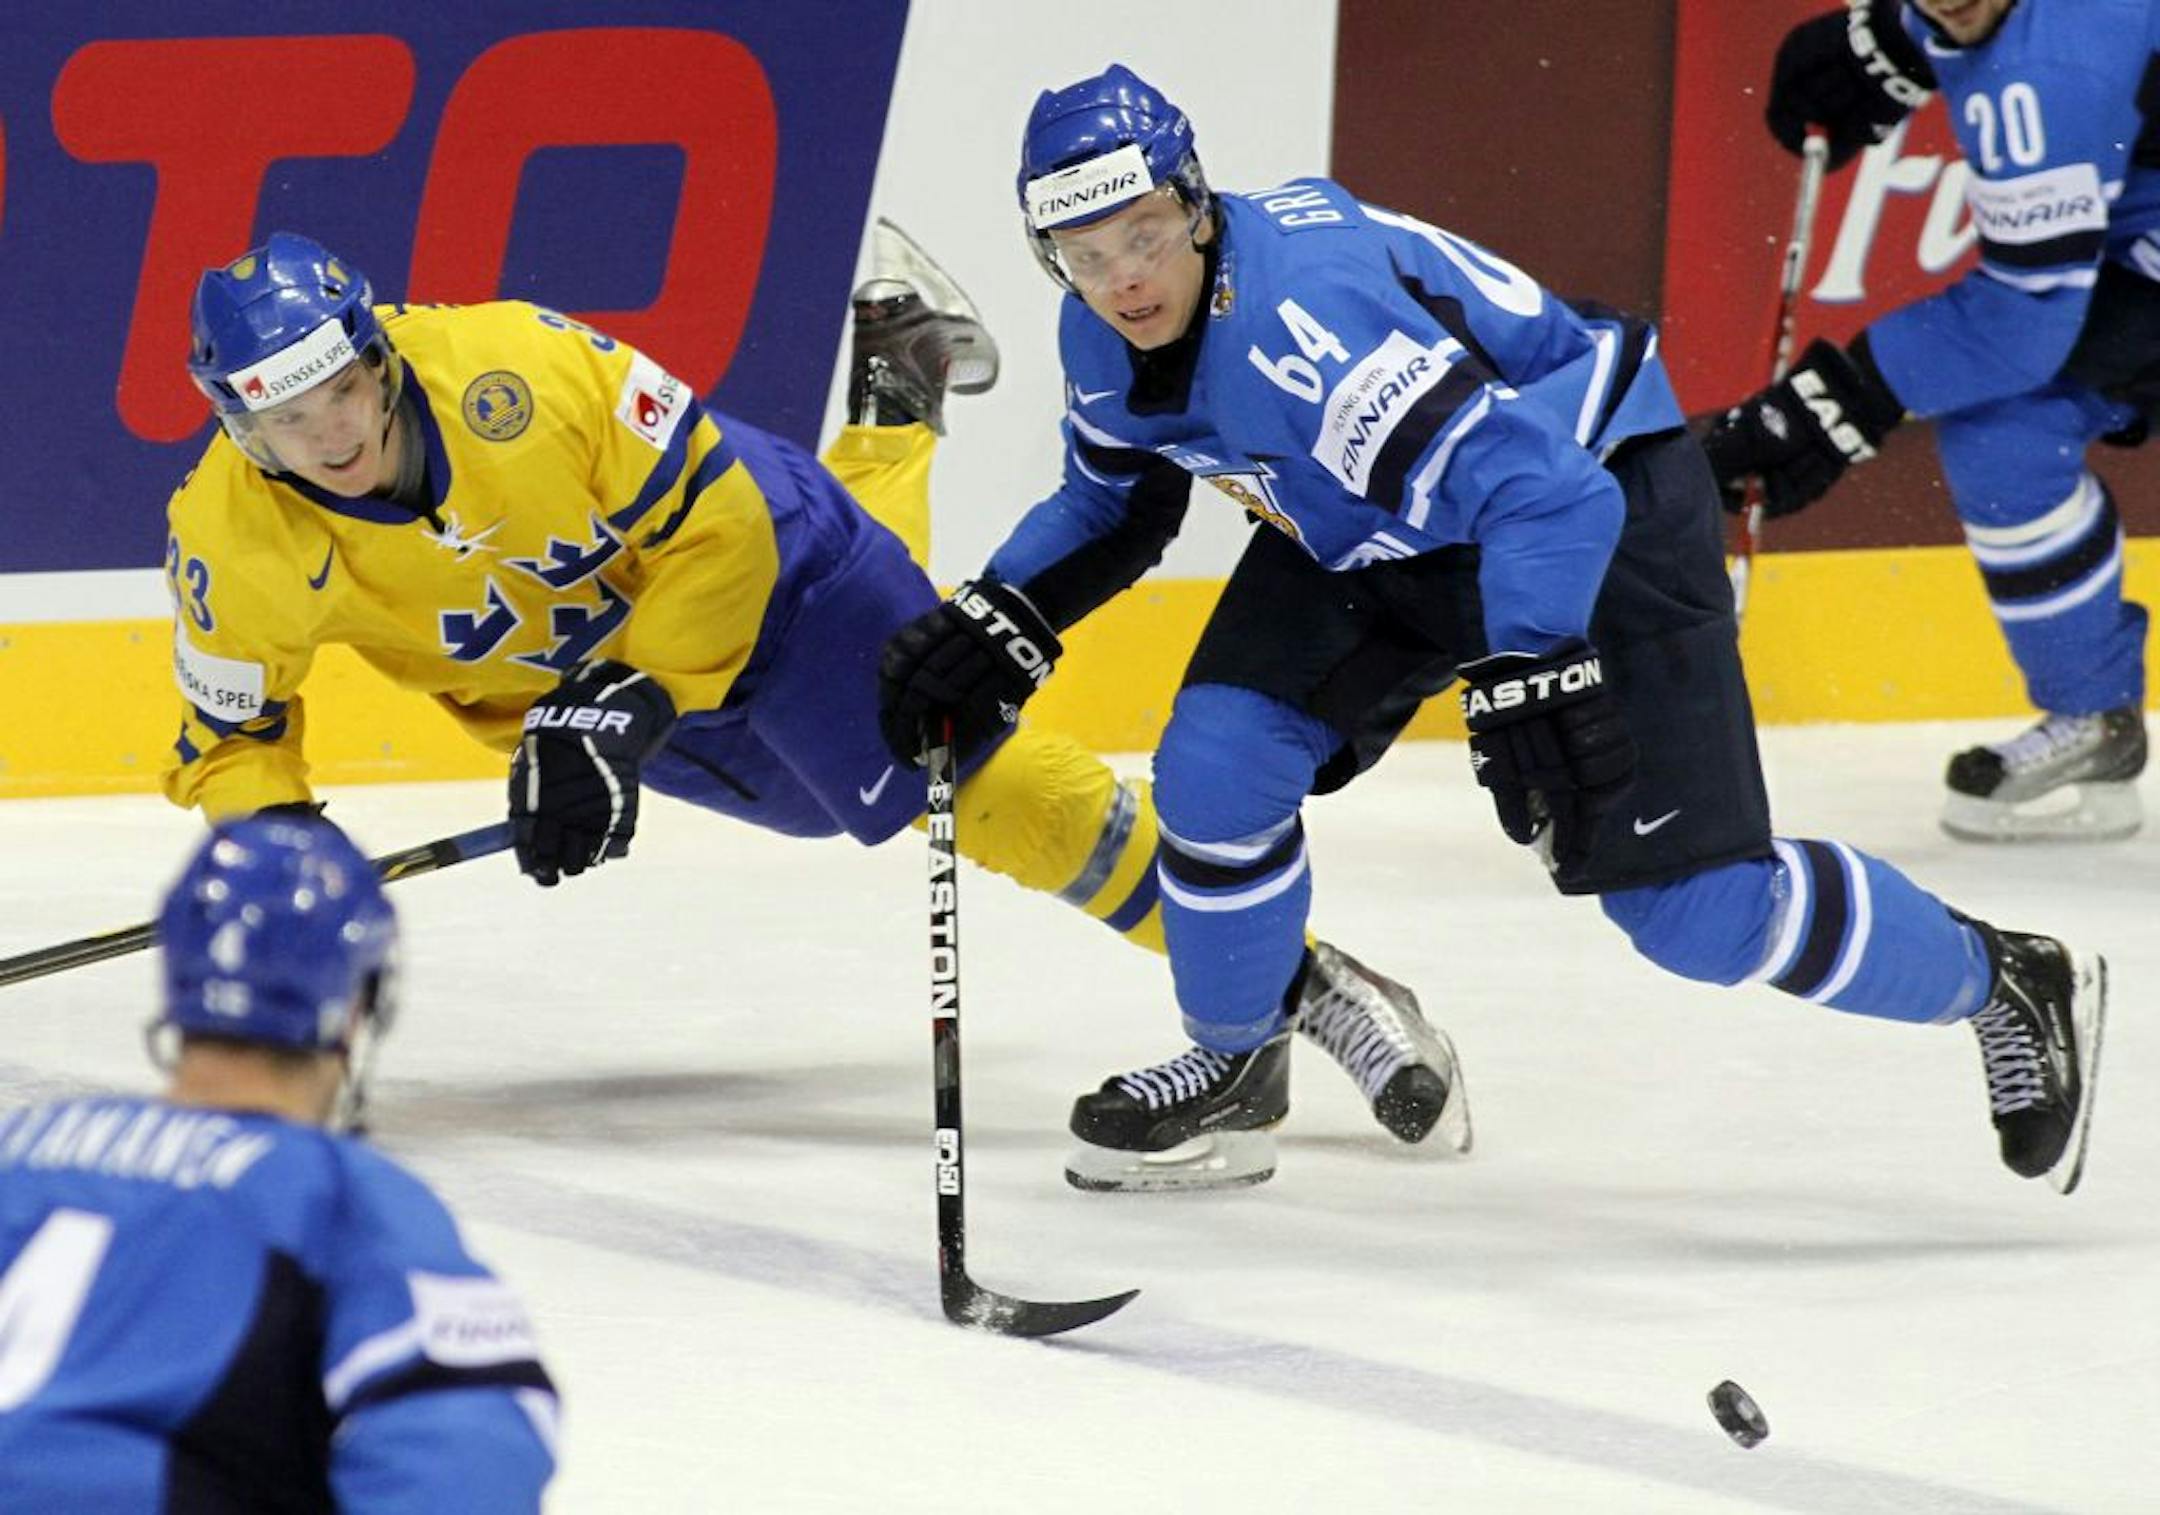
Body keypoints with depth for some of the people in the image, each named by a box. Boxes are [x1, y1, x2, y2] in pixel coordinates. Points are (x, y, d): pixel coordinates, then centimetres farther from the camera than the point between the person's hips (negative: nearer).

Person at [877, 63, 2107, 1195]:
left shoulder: (1306, 311, -35)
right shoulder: (1109, 341, -7)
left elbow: (1528, 484, -39)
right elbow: (1115, 500, 14)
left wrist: (1525, 682, -45)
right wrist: (1000, 620, 1)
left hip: (1597, 496, -8)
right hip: (1375, 530, 8)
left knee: (1699, 909, -11)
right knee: (1217, 764, -8)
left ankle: (2006, 985, 10)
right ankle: (1235, 1065, 17)